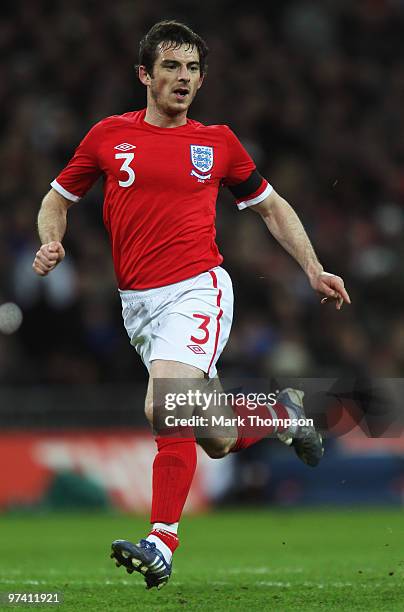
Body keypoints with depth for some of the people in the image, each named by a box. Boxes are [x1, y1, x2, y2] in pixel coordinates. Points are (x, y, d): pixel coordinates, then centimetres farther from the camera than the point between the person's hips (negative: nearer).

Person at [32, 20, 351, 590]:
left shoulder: (218, 142, 5)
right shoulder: (109, 135, 6)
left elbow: (272, 206, 17)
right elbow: (58, 197, 17)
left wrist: (314, 270, 11)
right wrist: (51, 244, -4)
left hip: (197, 288, -3)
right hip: (137, 302, 3)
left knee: (163, 405, -27)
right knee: (217, 441, 8)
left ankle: (162, 544, -25)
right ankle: (282, 415, 39)